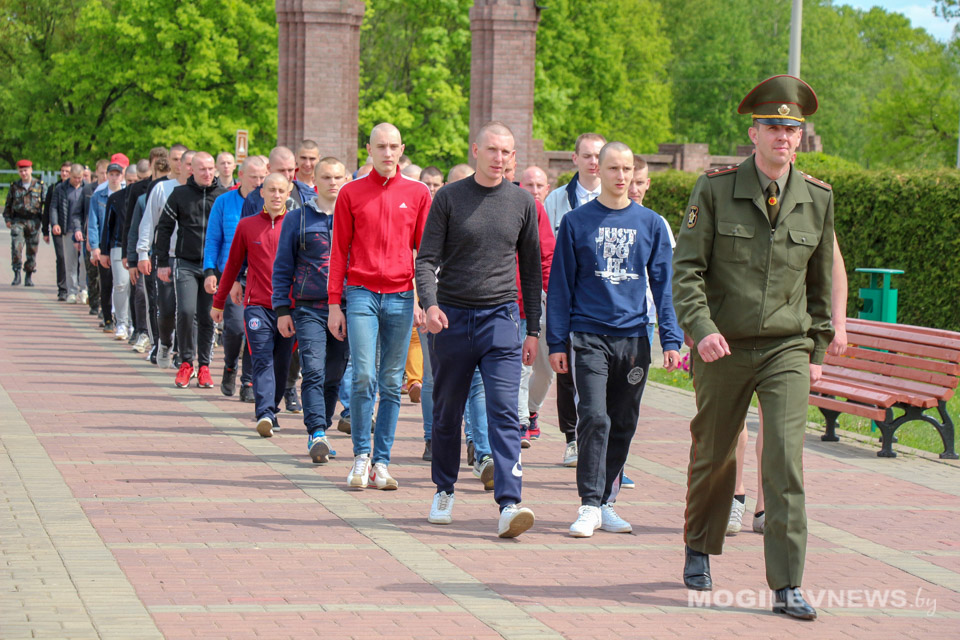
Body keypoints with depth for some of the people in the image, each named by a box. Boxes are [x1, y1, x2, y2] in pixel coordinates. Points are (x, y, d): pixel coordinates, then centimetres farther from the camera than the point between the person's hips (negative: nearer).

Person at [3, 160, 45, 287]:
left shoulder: (39, 186, 5)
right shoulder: (14, 187, 9)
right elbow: (8, 205, 17)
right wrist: (7, 219, 5)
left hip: (33, 222, 0)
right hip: (17, 222, 0)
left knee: (32, 250, 3)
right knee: (16, 247, -16)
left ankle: (28, 277, 14)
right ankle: (17, 275, -13)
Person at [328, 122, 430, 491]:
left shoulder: (418, 194, 8)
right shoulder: (351, 194, 5)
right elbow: (339, 250, 7)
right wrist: (334, 304, 2)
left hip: (401, 297, 1)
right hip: (362, 294, -1)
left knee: (392, 383, 4)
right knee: (364, 377, -11)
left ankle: (381, 462, 10)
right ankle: (361, 456, 2)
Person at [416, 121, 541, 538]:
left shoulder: (522, 202, 7)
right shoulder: (449, 198, 2)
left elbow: (531, 269, 14)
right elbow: (427, 258, -2)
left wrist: (533, 330, 11)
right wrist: (430, 303, -21)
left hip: (501, 317, 0)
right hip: (452, 317, 0)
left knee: (505, 411, -12)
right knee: (447, 413, 10)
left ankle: (509, 503, -19)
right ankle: (444, 491, 29)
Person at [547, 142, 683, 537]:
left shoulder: (650, 223, 9)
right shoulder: (576, 222, 3)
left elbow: (663, 284, 10)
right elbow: (561, 285, 5)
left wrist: (671, 339, 2)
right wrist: (557, 341, 0)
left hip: (634, 338, 3)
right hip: (589, 337, -3)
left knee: (623, 425, 7)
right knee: (594, 419, -14)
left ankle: (606, 502, 17)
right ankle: (590, 506, -11)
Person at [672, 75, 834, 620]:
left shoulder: (818, 198, 3)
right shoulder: (715, 189, -5)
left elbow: (821, 279, 13)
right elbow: (686, 267, -8)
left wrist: (817, 350, 15)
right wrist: (702, 327, -22)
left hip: (787, 349, 1)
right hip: (724, 349, -1)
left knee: (787, 459, -12)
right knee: (713, 455, 13)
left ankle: (787, 586, -11)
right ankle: (699, 549, 40)